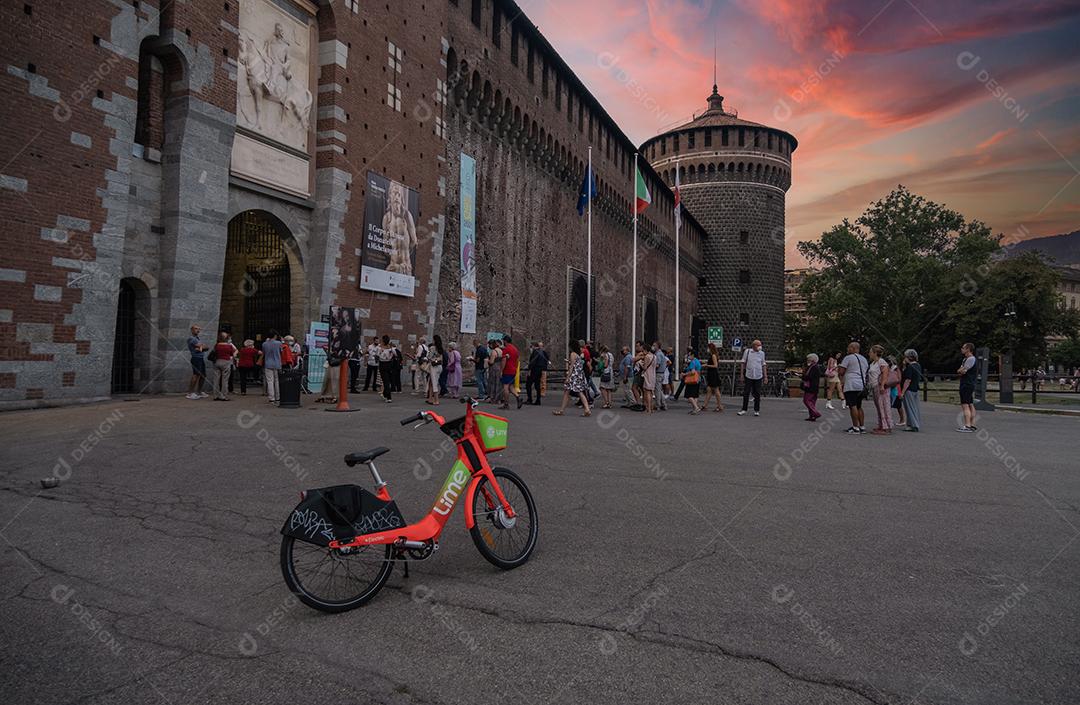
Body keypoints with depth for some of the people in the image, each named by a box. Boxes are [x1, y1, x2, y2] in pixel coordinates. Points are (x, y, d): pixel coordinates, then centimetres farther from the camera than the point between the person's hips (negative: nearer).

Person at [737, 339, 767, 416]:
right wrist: (742, 374, 1)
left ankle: (757, 410, 14)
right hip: (748, 375, -1)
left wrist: (765, 376, 7)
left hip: (758, 377, 1)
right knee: (746, 393, 3)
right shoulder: (747, 351, 1)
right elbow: (743, 363, 5)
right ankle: (744, 410, 12)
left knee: (757, 394, 4)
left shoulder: (762, 353, 5)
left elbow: (763, 365, 10)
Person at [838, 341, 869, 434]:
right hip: (862, 386, 8)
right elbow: (867, 372, 26)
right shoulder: (864, 359, 20)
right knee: (859, 407, 15)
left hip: (851, 385, -8)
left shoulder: (848, 358, -5)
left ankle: (856, 428, -10)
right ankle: (862, 427, 15)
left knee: (853, 406, -8)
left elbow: (841, 371, -9)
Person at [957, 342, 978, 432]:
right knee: (971, 405, 11)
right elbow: (959, 371, 16)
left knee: (965, 406, -14)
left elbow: (961, 371, -17)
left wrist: (960, 371, 3)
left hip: (967, 385, -11)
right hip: (967, 385, 11)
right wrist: (961, 371, -5)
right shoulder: (965, 359, 20)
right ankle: (972, 425, 15)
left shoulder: (971, 359, -12)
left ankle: (967, 426, -19)